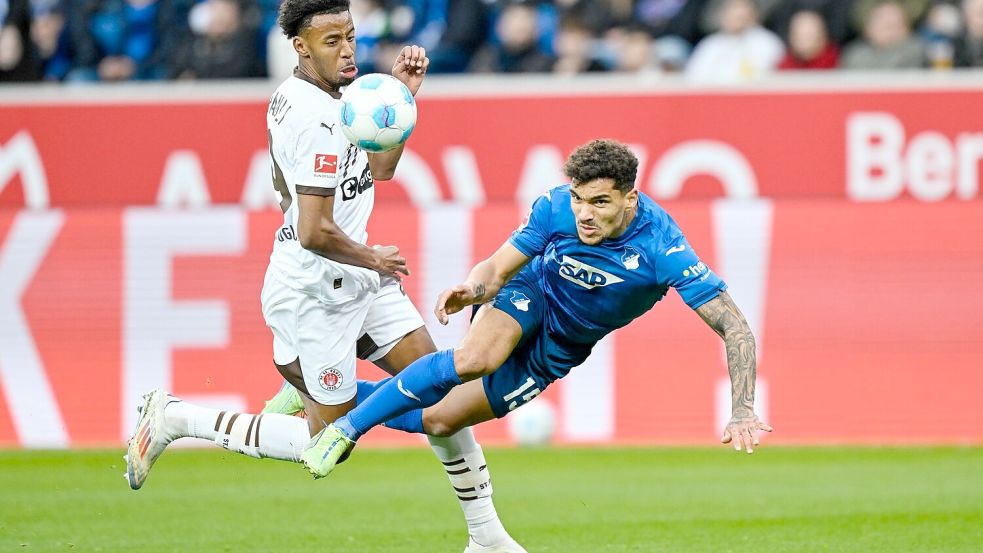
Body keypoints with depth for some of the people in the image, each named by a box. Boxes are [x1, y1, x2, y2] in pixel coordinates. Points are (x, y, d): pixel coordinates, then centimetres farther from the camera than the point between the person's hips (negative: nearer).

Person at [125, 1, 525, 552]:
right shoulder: (321, 120, -25)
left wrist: (402, 94, 8)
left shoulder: (292, 96, 6)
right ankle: (175, 418, 10)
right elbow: (315, 233, -28)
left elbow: (377, 167, 19)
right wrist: (372, 258, -10)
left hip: (358, 280, 10)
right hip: (317, 292, -10)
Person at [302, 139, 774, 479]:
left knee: (439, 420, -2)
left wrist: (742, 412, -42)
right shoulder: (555, 208, -28)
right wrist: (471, 289, -40)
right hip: (531, 294, -1)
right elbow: (497, 268, -16)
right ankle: (346, 427, -19)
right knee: (476, 358, -35)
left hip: (559, 347, 1)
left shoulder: (663, 249, -34)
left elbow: (735, 329, -33)